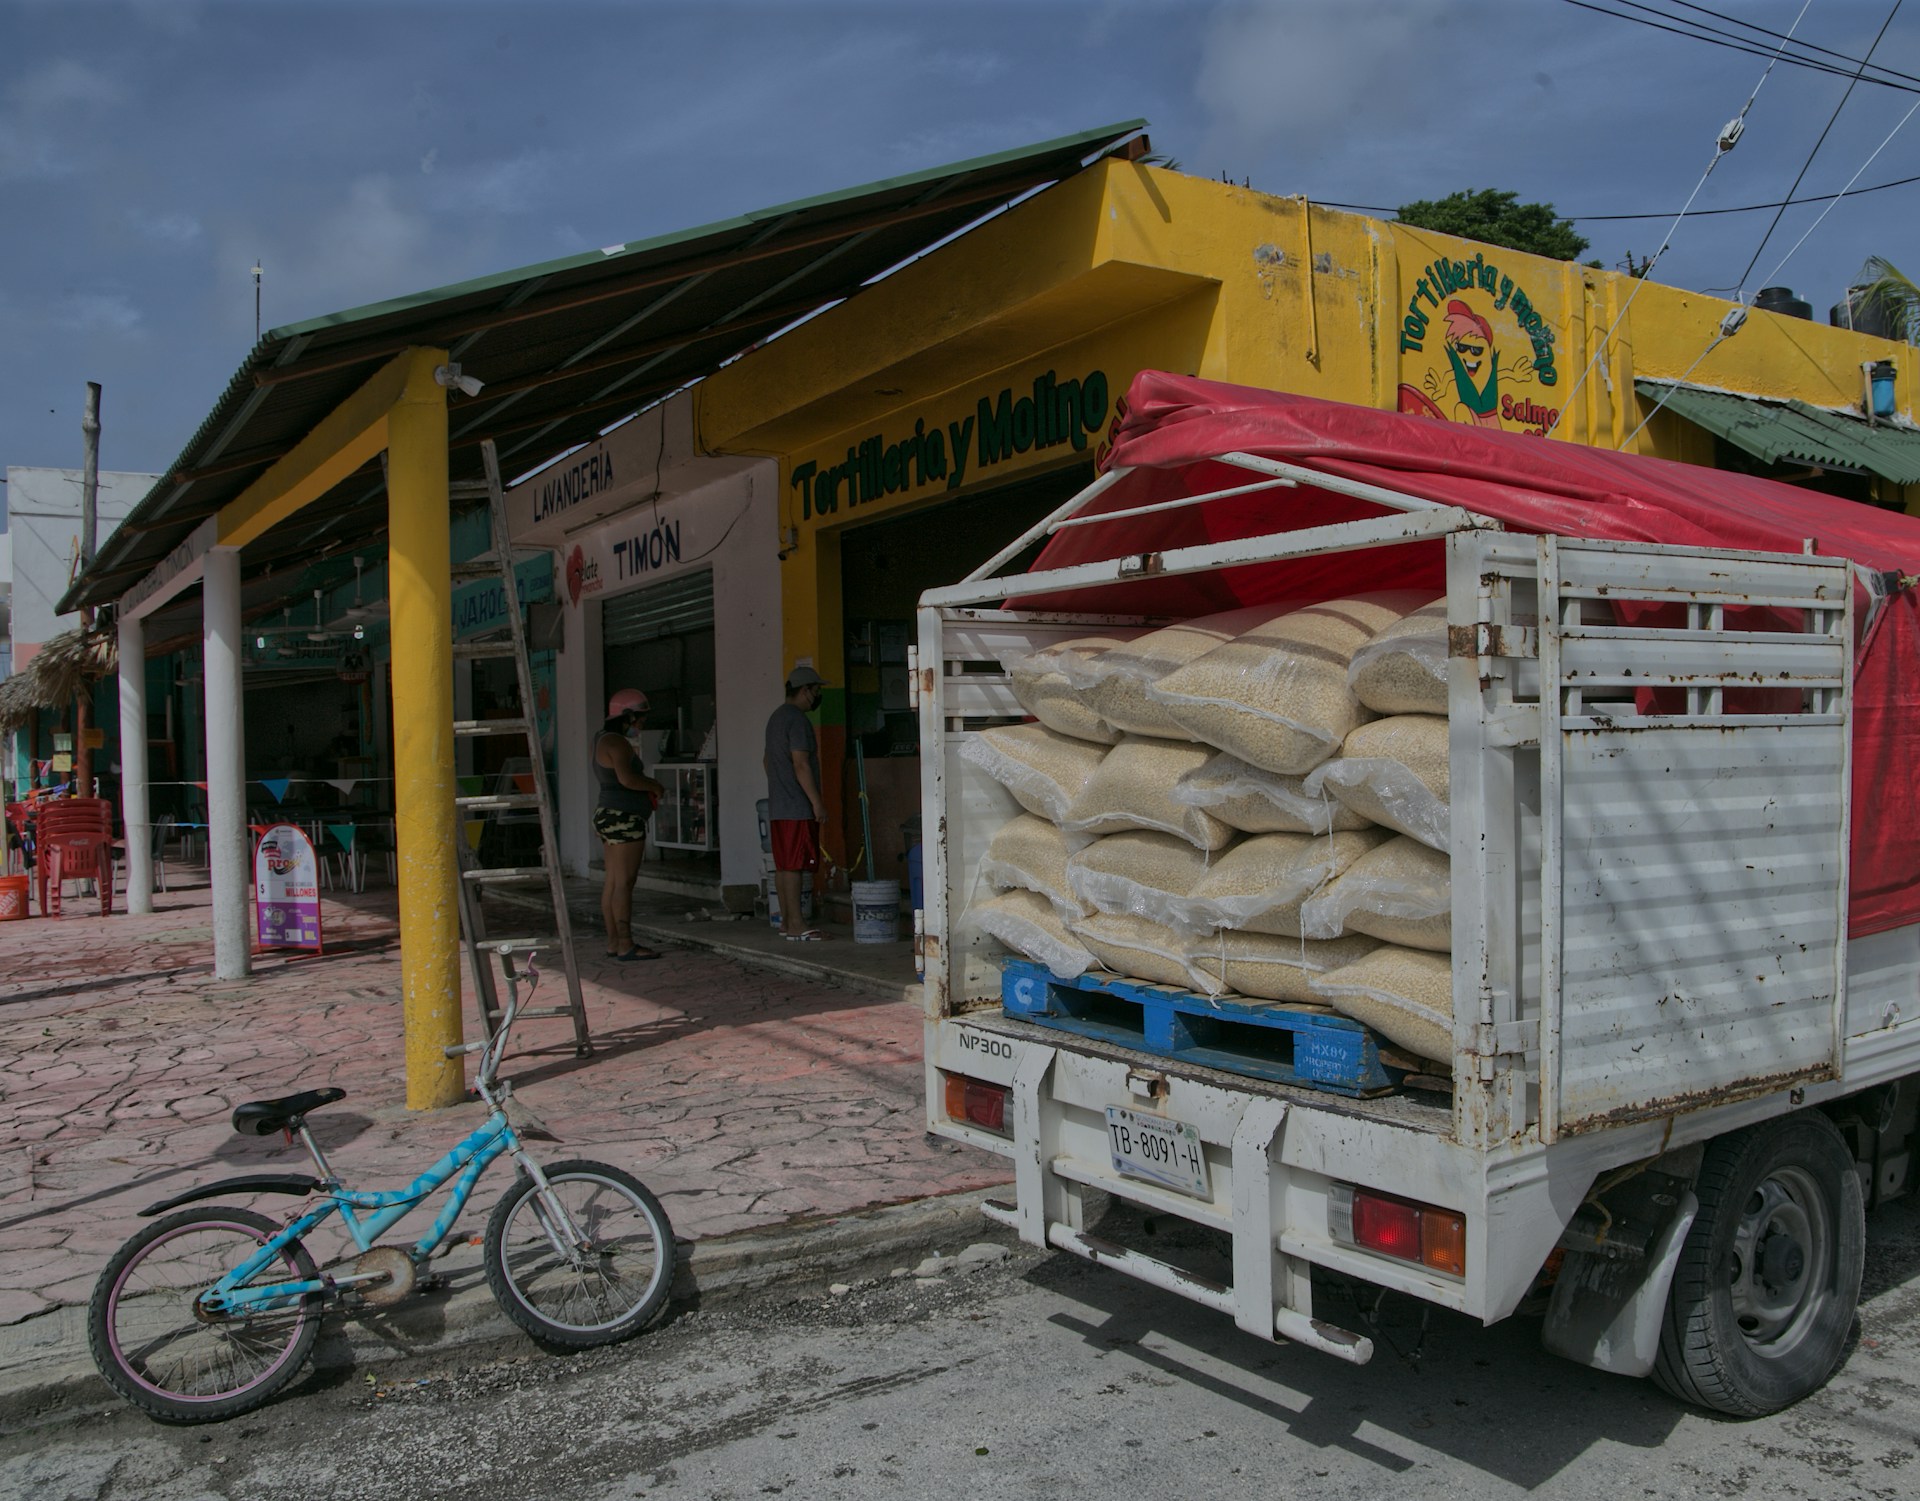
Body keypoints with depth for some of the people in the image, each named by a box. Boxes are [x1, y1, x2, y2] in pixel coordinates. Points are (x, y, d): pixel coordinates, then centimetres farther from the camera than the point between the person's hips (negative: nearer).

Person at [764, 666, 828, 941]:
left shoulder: (776, 717, 19)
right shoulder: (797, 719, -13)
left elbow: (767, 761, 26)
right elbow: (800, 764, -19)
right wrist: (817, 802, -17)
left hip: (778, 806, 10)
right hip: (797, 807, -10)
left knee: (783, 865, 10)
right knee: (794, 866, -9)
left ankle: (786, 922, 14)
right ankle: (796, 925, -9)